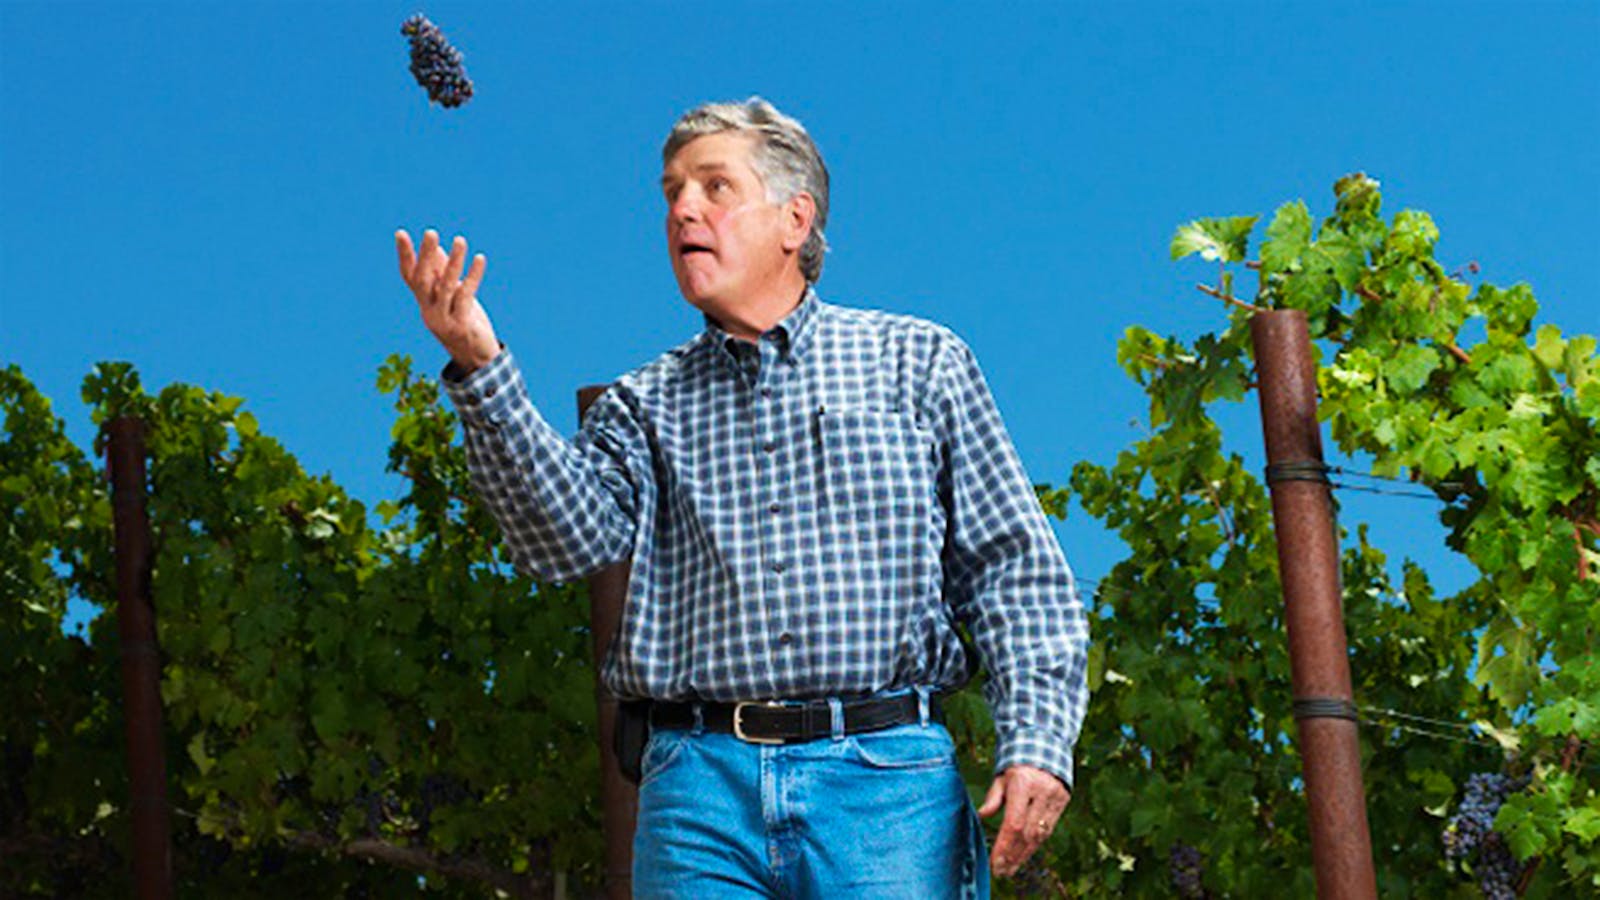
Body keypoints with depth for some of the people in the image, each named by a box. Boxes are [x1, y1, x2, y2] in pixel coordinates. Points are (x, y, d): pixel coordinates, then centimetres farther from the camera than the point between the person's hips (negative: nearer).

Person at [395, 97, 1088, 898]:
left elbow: (1012, 569, 9)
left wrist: (1037, 741, -4)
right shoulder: (646, 404, 16)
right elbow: (569, 537, -4)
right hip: (702, 787, 2)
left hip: (883, 780, -1)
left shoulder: (916, 361, 14)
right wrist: (481, 374, -16)